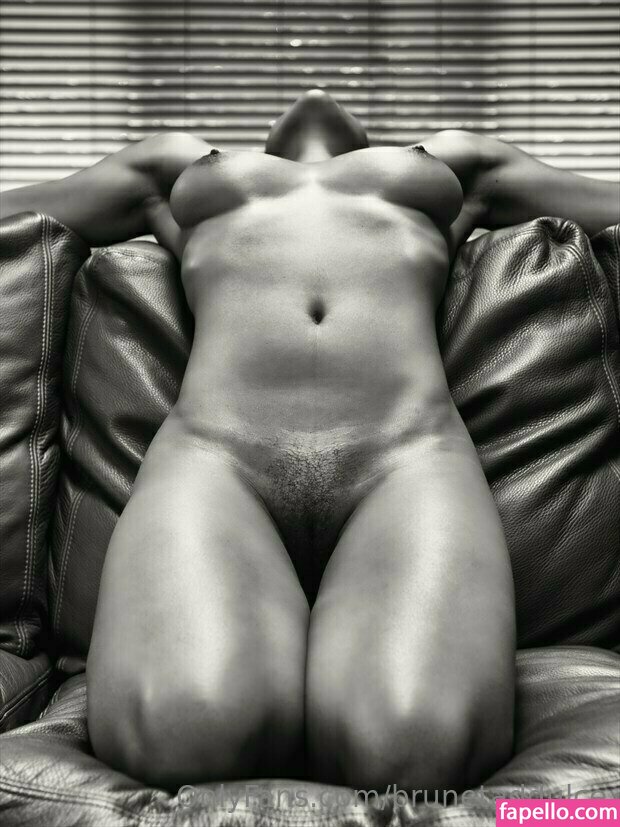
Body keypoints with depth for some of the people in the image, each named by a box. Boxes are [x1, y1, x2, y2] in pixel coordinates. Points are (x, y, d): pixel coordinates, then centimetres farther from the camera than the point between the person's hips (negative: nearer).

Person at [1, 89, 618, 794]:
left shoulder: (451, 162, 39)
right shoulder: (180, 167, 39)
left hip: (410, 453, 0)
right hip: (213, 450, 1)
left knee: (417, 740, -32)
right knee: (185, 728, -32)